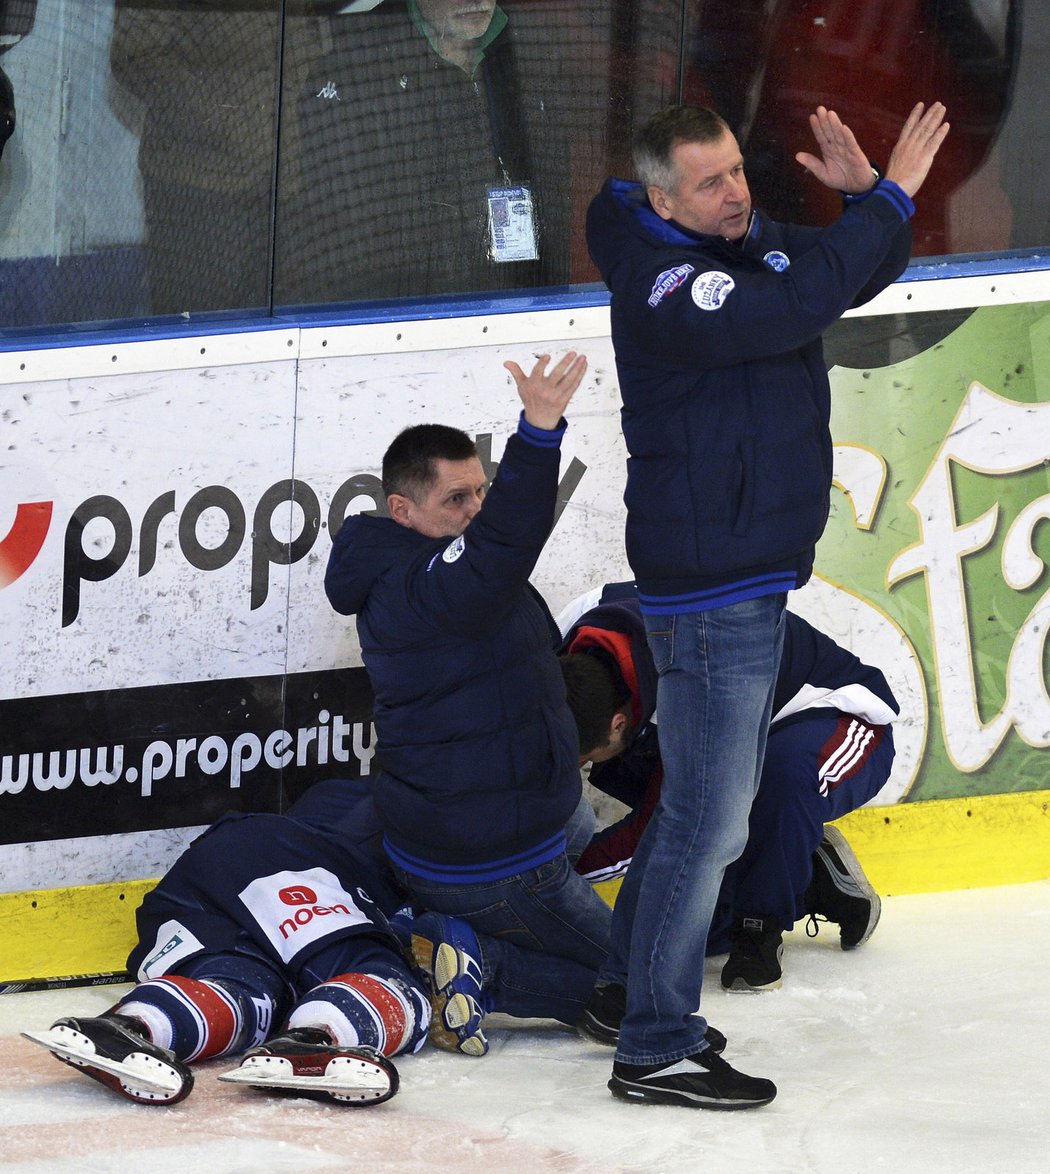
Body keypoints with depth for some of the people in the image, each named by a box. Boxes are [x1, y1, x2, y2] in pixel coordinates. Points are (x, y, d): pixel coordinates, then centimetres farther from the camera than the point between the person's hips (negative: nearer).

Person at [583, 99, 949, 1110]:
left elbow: (858, 273, 15)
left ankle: (628, 982, 34)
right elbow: (793, 307, -35)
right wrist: (890, 194, -32)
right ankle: (654, 1052, 1)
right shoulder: (662, 286, -22)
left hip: (752, 573, 10)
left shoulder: (753, 239, 7)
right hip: (708, 586, -10)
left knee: (706, 803, 20)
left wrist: (861, 195, -7)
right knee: (709, 821, -5)